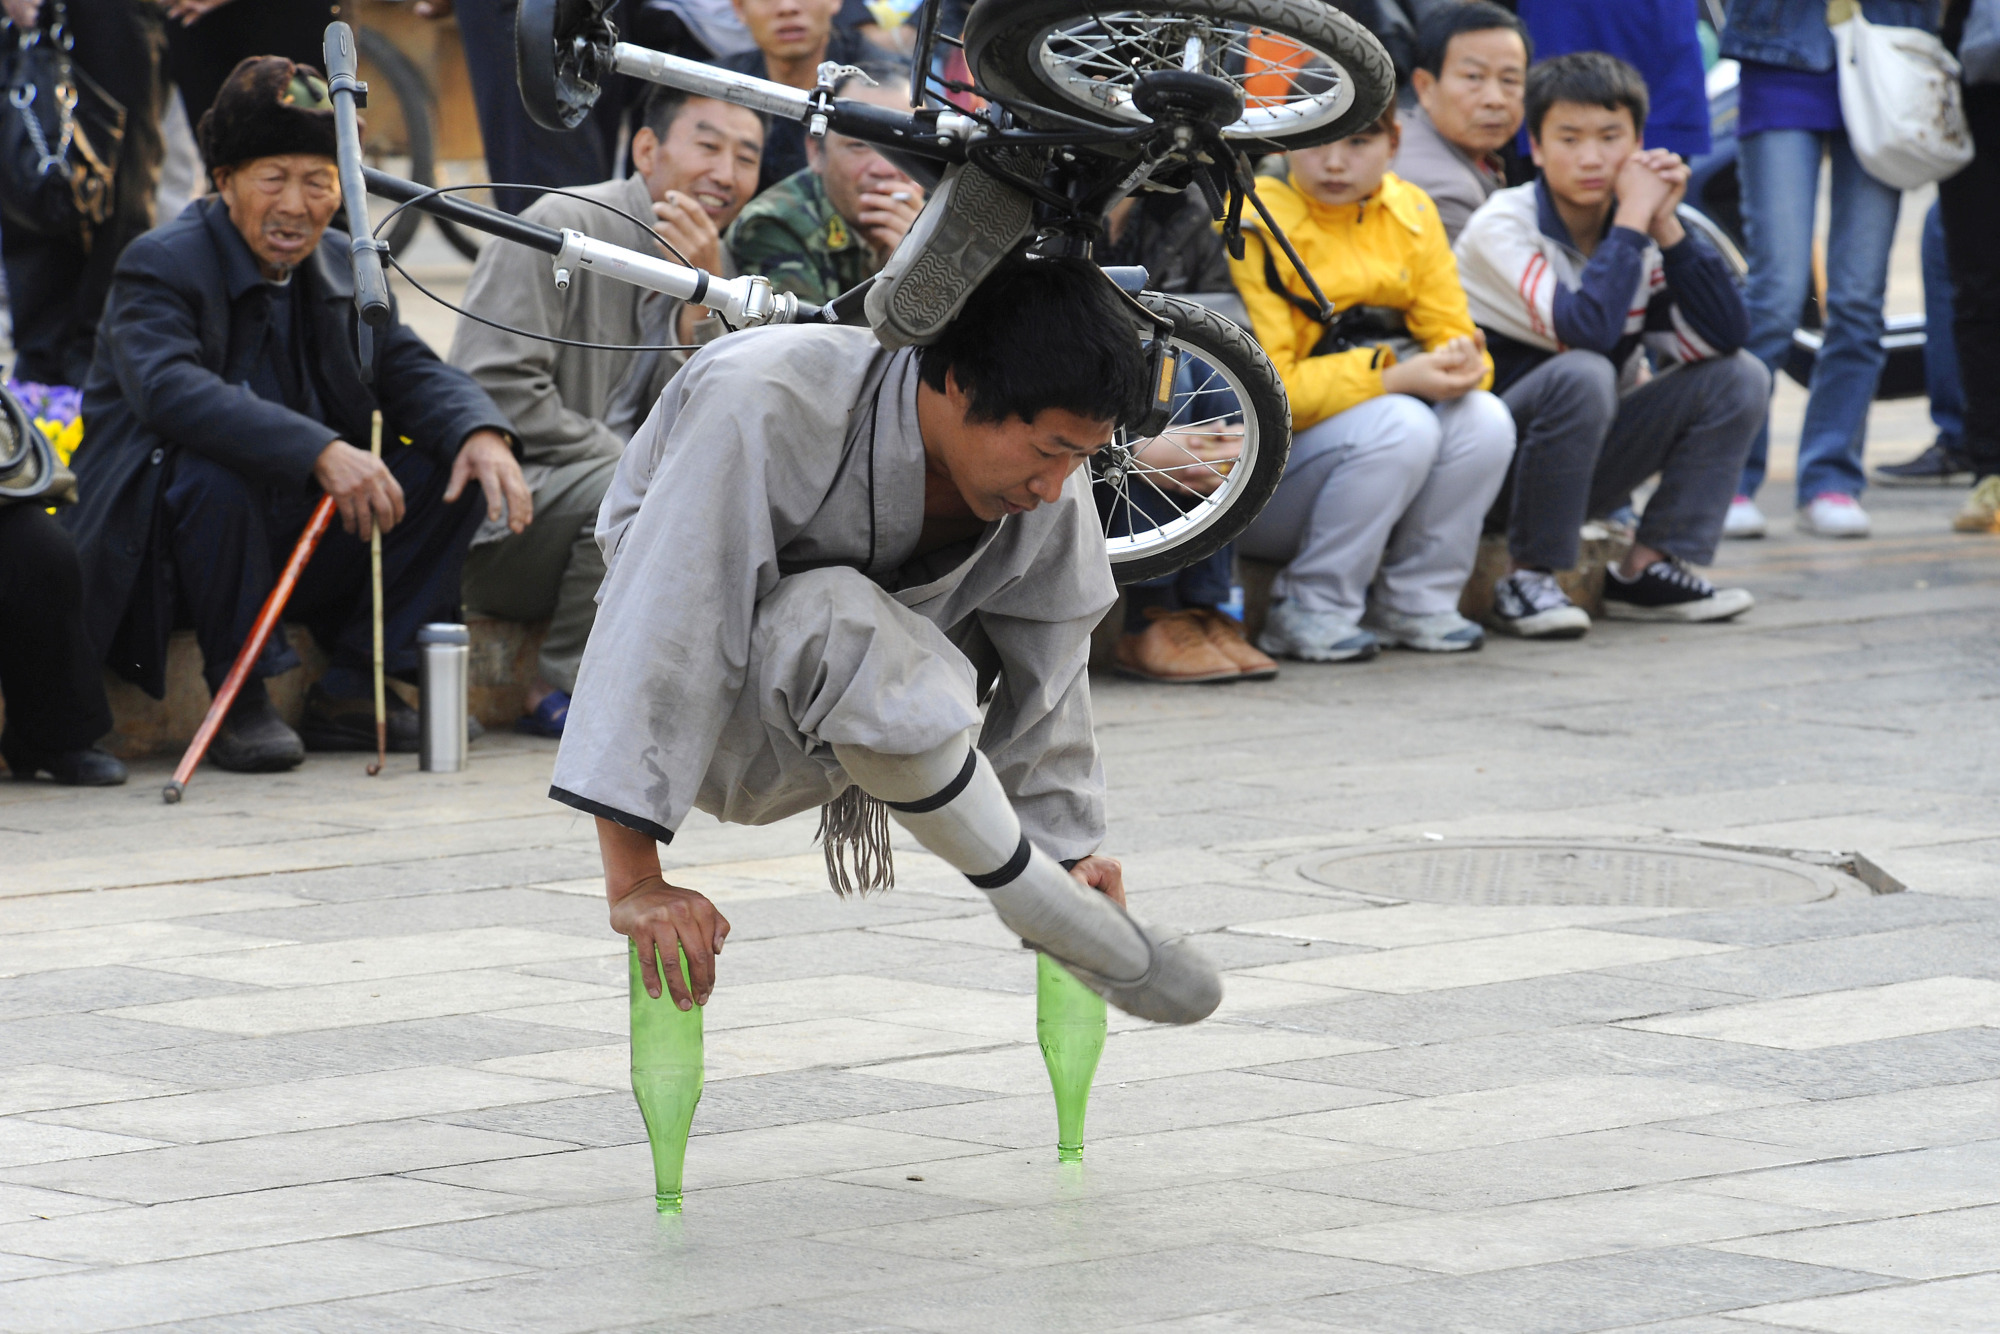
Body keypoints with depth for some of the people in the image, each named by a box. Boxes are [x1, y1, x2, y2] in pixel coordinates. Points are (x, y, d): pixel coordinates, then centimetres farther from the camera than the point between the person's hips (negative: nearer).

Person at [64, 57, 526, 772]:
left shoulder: (339, 268, 8)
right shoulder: (160, 265, -15)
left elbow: (412, 371, 6)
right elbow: (169, 387, -33)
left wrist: (483, 433, -19)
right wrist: (320, 451, -43)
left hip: (292, 541, 7)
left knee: (450, 471, -7)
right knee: (211, 471, -37)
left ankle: (351, 690, -2)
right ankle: (239, 700, -21)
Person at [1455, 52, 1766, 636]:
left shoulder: (1639, 232, 2)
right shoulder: (1503, 226, -16)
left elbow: (1720, 337, -11)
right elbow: (1588, 329, -32)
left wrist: (1667, 226, -17)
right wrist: (1633, 219, -23)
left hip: (1584, 468, 6)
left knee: (1738, 377, -5)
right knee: (1580, 375, -35)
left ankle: (1646, 569, -3)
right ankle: (1528, 580, -21)